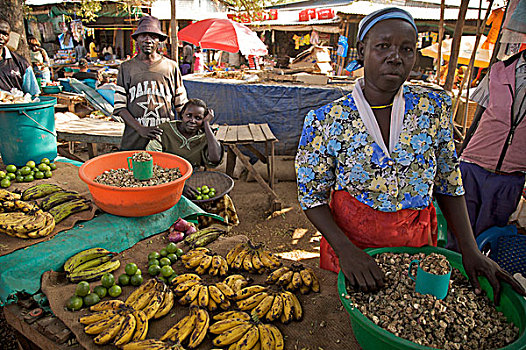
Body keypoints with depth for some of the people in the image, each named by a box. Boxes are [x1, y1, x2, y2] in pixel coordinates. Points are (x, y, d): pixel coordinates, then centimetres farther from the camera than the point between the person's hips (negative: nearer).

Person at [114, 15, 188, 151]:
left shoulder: (171, 67, 8)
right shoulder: (126, 67, 8)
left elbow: (181, 105, 12)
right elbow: (120, 106, 2)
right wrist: (141, 129, -12)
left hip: (166, 137, 0)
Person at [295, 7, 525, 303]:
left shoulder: (434, 107, -6)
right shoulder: (326, 121, -14)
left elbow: (448, 184, 2)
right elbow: (312, 197, -11)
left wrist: (470, 249, -7)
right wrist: (346, 251, -25)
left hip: (417, 245, 3)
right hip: (352, 245, -2)